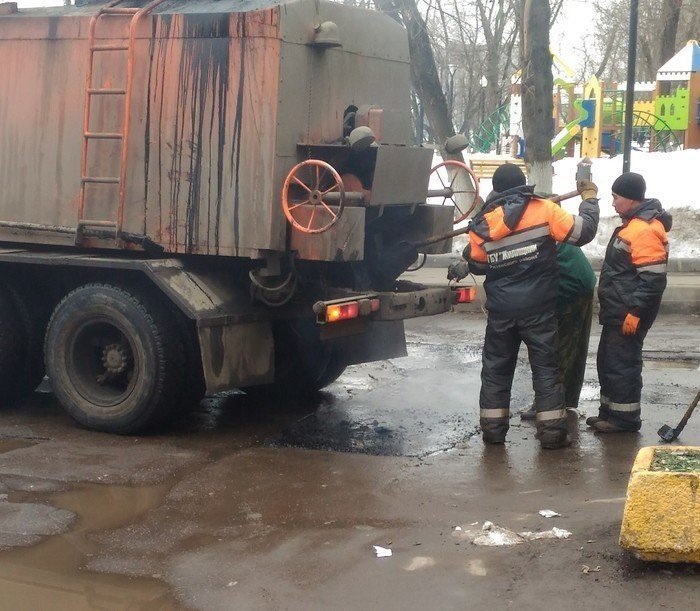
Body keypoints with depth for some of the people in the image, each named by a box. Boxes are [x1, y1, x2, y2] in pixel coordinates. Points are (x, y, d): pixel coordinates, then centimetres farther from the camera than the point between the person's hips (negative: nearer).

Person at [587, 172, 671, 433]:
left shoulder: (645, 231, -19)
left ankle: (625, 418, 6)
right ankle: (609, 411, 26)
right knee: (607, 361, 16)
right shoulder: (632, 225, 14)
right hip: (617, 312, 10)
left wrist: (635, 312, -23)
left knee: (621, 363, -3)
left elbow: (653, 279, -24)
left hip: (628, 315, -10)